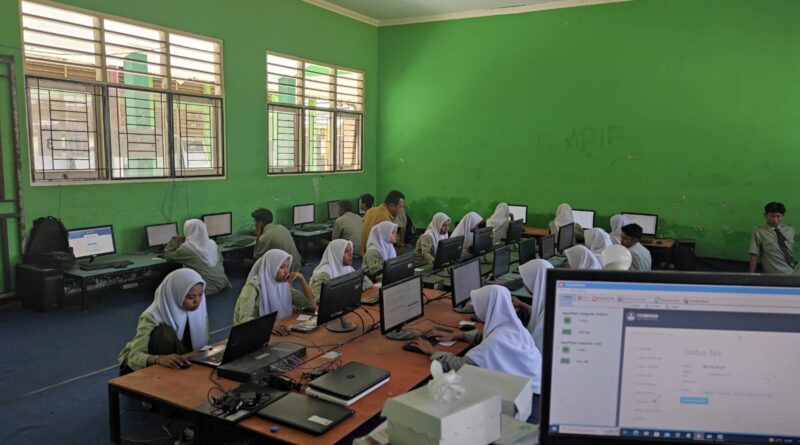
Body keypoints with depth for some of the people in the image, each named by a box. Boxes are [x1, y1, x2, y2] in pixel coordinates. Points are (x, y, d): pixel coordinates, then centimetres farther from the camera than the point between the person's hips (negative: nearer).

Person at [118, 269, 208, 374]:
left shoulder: (199, 311, -10)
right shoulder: (153, 317, -26)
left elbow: (201, 347, 1)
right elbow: (135, 355, -31)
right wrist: (159, 359, -51)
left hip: (179, 368, 4)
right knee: (165, 334, -31)